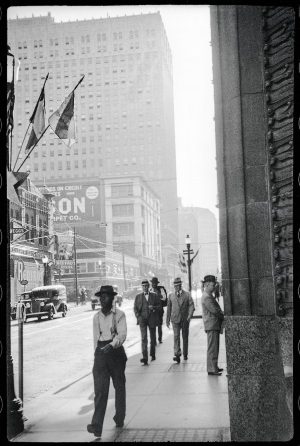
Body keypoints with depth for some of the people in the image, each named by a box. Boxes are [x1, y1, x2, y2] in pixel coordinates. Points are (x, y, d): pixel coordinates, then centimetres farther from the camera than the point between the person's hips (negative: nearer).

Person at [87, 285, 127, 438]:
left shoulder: (119, 314, -4)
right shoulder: (96, 317, 8)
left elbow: (122, 334, -14)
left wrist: (111, 345, -31)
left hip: (116, 352, -2)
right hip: (100, 354, 2)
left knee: (119, 386, 12)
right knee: (100, 390, -6)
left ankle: (119, 418, 28)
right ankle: (96, 426, -9)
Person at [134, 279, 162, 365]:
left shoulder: (154, 296, 7)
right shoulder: (138, 296, 8)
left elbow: (159, 306, 6)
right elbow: (135, 308, 6)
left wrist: (154, 308, -16)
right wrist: (139, 317, -9)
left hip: (152, 319, 1)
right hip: (142, 320, -1)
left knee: (152, 338, 12)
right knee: (144, 339, -12)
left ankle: (152, 354, 30)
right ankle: (145, 358, -17)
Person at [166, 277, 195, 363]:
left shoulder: (187, 294, 3)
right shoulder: (171, 295, 8)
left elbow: (191, 306, -3)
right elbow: (169, 308, 12)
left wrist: (189, 316, -18)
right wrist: (167, 320, 11)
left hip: (185, 319, 0)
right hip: (175, 319, 0)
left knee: (185, 337, 10)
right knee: (176, 336, -13)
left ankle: (185, 354, 25)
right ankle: (177, 355, -19)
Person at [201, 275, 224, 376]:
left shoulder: (210, 295, 18)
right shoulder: (206, 297, -16)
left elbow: (217, 309, 19)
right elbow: (214, 310, -20)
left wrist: (221, 314, 1)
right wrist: (223, 316, -6)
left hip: (215, 325, 10)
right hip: (211, 325, -10)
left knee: (215, 347, 15)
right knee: (212, 348, -8)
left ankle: (214, 367, 23)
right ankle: (211, 369, -6)